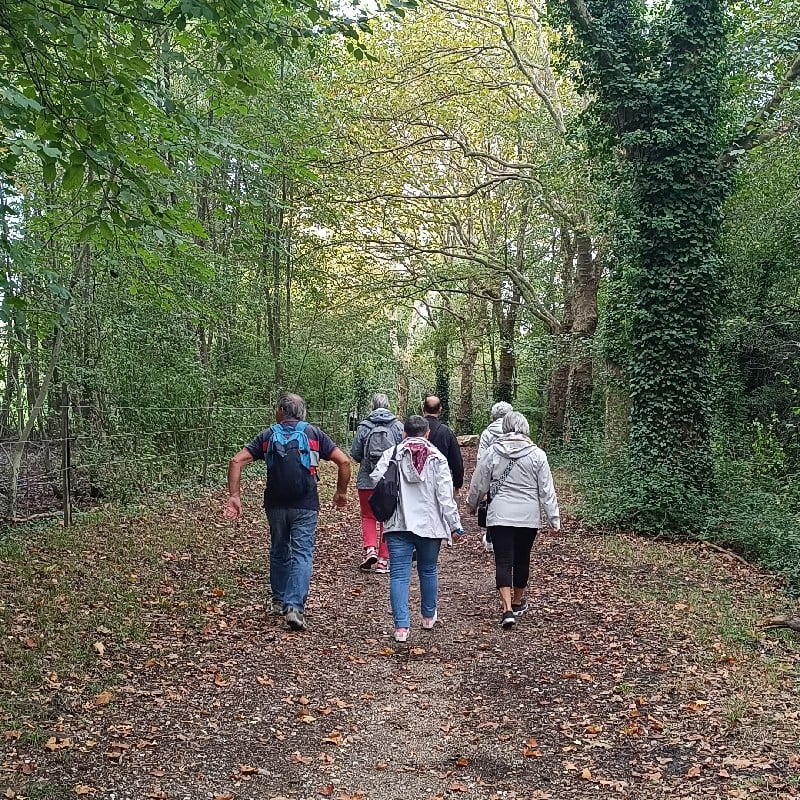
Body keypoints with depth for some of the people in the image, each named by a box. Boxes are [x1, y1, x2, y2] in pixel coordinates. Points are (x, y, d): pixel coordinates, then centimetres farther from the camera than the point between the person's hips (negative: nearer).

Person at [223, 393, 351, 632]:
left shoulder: (267, 436, 7)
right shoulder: (314, 434, 4)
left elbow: (236, 461, -2)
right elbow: (344, 462, -3)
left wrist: (235, 496, -3)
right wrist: (341, 492, 9)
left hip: (276, 505, 2)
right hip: (305, 505, -2)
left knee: (279, 551, 20)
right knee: (302, 554, -2)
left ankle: (279, 601, 30)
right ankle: (295, 607, -15)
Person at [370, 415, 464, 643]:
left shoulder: (391, 455, 0)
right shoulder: (437, 458, -1)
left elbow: (376, 480, -10)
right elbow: (445, 496, -4)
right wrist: (455, 526, 0)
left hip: (398, 524, -1)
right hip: (430, 524, 1)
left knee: (399, 574, 0)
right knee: (429, 570, 19)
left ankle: (401, 626, -7)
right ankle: (429, 617, 34)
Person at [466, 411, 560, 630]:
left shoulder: (493, 452, -2)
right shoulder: (537, 454, -2)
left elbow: (478, 483, 6)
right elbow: (547, 490, -1)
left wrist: (471, 504, 23)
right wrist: (554, 518, 4)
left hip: (500, 515, -1)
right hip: (528, 516, 1)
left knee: (503, 561, -1)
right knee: (522, 559, 16)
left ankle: (507, 608, -13)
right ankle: (517, 602, 32)